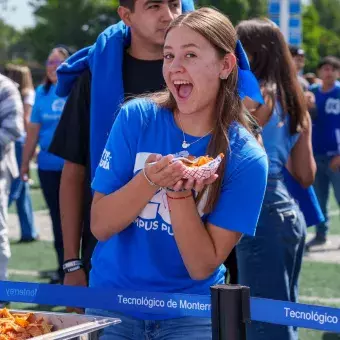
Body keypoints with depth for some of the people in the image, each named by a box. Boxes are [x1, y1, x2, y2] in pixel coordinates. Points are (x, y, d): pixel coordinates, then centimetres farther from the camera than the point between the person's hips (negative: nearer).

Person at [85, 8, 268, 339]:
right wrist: (149, 180, -26)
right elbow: (100, 226, -10)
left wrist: (179, 193, -27)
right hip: (113, 302, 1)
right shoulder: (136, 117, -10)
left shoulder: (246, 158, -13)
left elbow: (202, 267, -14)